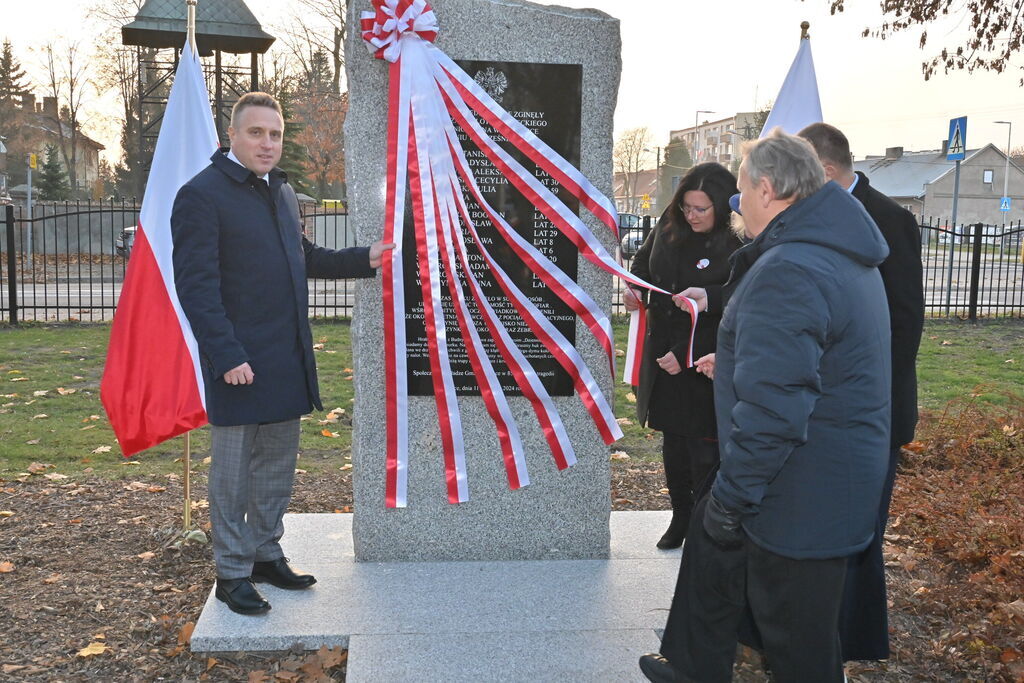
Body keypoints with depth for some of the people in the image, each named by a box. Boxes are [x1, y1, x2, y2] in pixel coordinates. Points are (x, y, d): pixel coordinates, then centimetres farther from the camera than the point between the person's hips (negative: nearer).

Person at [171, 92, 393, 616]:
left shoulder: (282, 191, 14)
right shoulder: (202, 194, -11)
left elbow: (303, 258, 25)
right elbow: (196, 286, -16)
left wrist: (363, 259, 13)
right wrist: (227, 355, -21)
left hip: (288, 357, 8)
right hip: (239, 362, -7)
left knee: (277, 465, 16)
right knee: (233, 470, 4)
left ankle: (266, 554, 31)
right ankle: (232, 573, 18)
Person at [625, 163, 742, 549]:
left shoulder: (737, 245, -19)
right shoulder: (670, 225, 1)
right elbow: (644, 260, 21)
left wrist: (686, 356, -20)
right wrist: (636, 287, 1)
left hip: (707, 364, -6)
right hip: (663, 359, 7)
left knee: (704, 452, 1)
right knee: (673, 446, 17)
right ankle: (681, 518, 33)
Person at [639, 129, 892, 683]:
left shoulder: (787, 272, -26)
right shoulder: (841, 254, 9)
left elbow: (772, 409, -29)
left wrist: (732, 495, -21)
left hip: (802, 498, -11)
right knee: (710, 534, 26)